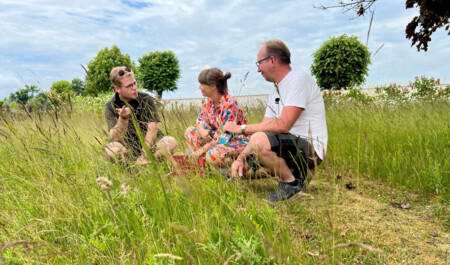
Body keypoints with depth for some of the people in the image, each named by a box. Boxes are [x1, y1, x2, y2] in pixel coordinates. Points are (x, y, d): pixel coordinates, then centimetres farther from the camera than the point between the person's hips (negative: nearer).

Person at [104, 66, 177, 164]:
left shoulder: (146, 99, -6)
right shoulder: (110, 106, -7)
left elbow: (152, 128, -11)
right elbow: (116, 138, -15)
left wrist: (144, 155, -21)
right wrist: (123, 118, -34)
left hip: (150, 143, 1)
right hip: (128, 147, -1)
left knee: (171, 142, -26)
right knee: (111, 150, -33)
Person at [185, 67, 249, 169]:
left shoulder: (229, 103, -25)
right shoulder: (209, 100, -1)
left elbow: (224, 136, -26)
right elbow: (200, 119, 9)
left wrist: (202, 149, -22)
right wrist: (202, 130, -16)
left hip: (238, 142, -8)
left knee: (213, 155, -37)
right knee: (190, 132, 0)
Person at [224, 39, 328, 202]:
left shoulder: (299, 79, -14)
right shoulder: (275, 92, 14)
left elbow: (282, 125, -24)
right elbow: (264, 129, 8)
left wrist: (241, 128, -17)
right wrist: (241, 157, -5)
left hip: (310, 148, -9)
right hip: (291, 146, 9)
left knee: (259, 140, -33)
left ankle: (292, 182, -10)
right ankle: (294, 170, 12)